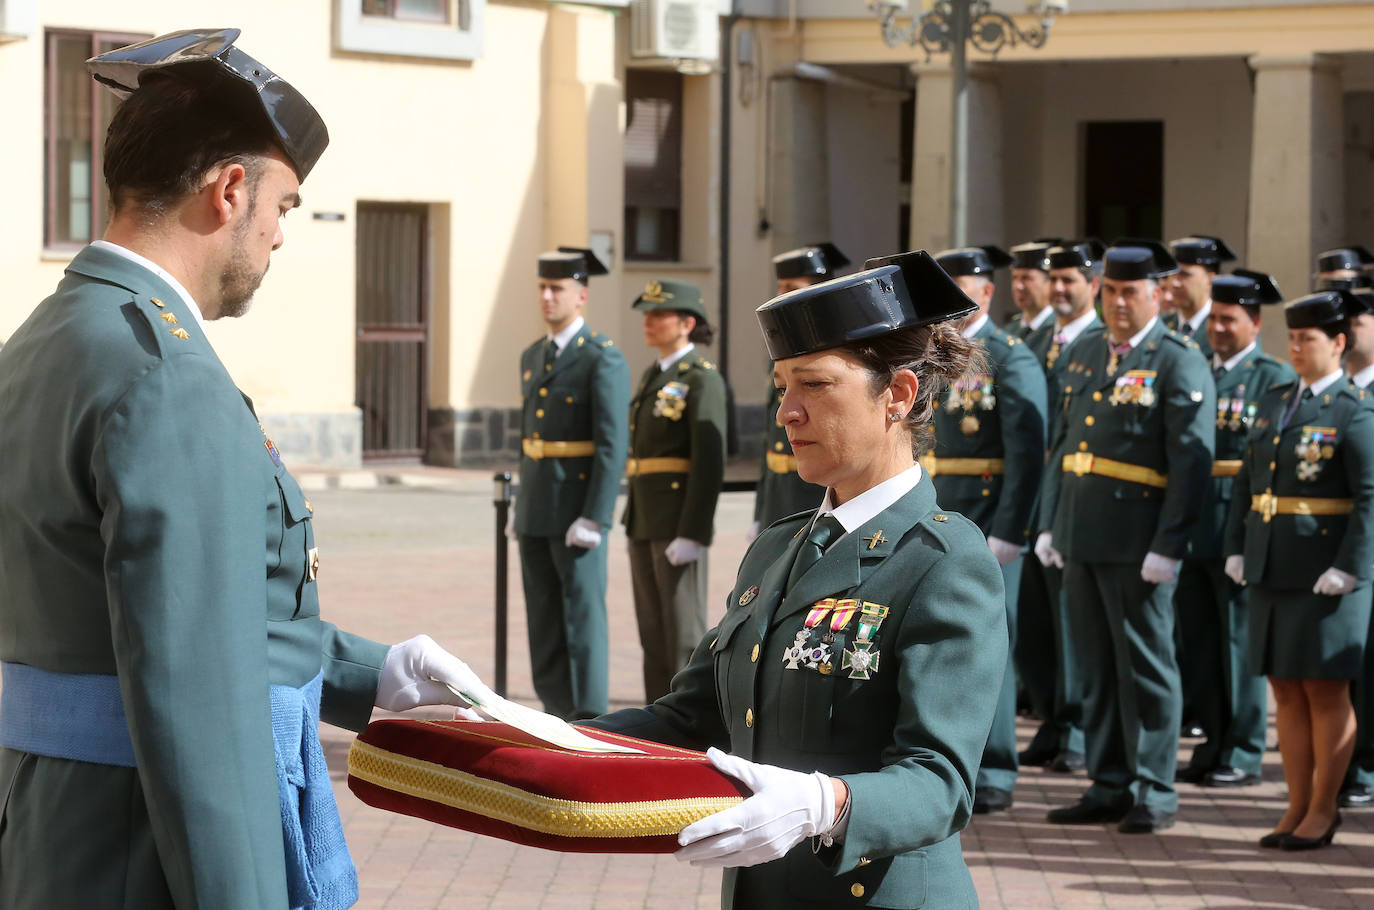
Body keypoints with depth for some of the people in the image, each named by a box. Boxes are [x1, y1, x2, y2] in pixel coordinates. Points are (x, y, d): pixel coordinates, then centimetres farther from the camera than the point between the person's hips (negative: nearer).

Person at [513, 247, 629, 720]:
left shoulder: (604, 359, -11)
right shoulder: (533, 357, 14)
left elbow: (613, 446, -16)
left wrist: (594, 520, -21)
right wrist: (524, 512, 18)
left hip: (579, 508, -8)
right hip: (535, 511, 8)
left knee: (583, 616, -6)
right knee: (544, 623, 8)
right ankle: (558, 720, 14)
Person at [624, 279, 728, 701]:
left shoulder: (702, 380, -11)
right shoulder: (654, 377, 16)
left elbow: (710, 461, -17)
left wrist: (692, 534, -22)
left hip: (681, 523, -9)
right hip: (645, 520, 9)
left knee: (685, 633, -6)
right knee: (654, 633, 10)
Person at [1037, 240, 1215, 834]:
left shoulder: (1180, 363, -7)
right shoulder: (1086, 357, 15)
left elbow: (1192, 460, -12)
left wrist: (1169, 545, -17)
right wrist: (1049, 522, 13)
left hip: (1137, 540, -7)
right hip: (1082, 537, 7)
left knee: (1145, 666, 0)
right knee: (1096, 667, 11)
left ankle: (1153, 794, 6)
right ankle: (1109, 788, 18)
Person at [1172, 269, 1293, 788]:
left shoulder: (1274, 379, -3)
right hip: (1191, 527, 6)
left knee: (1240, 643, -1)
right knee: (1198, 643, 10)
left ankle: (1243, 754, 6)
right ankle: (1214, 744, 20)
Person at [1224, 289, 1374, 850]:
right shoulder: (1274, 403, 13)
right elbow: (1247, 481, 16)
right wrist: (1237, 548, 8)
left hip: (1325, 574, -7)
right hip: (1272, 571, 7)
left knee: (1325, 692, 1)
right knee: (1286, 692, 10)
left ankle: (1323, 809, 10)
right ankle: (1298, 808, 16)